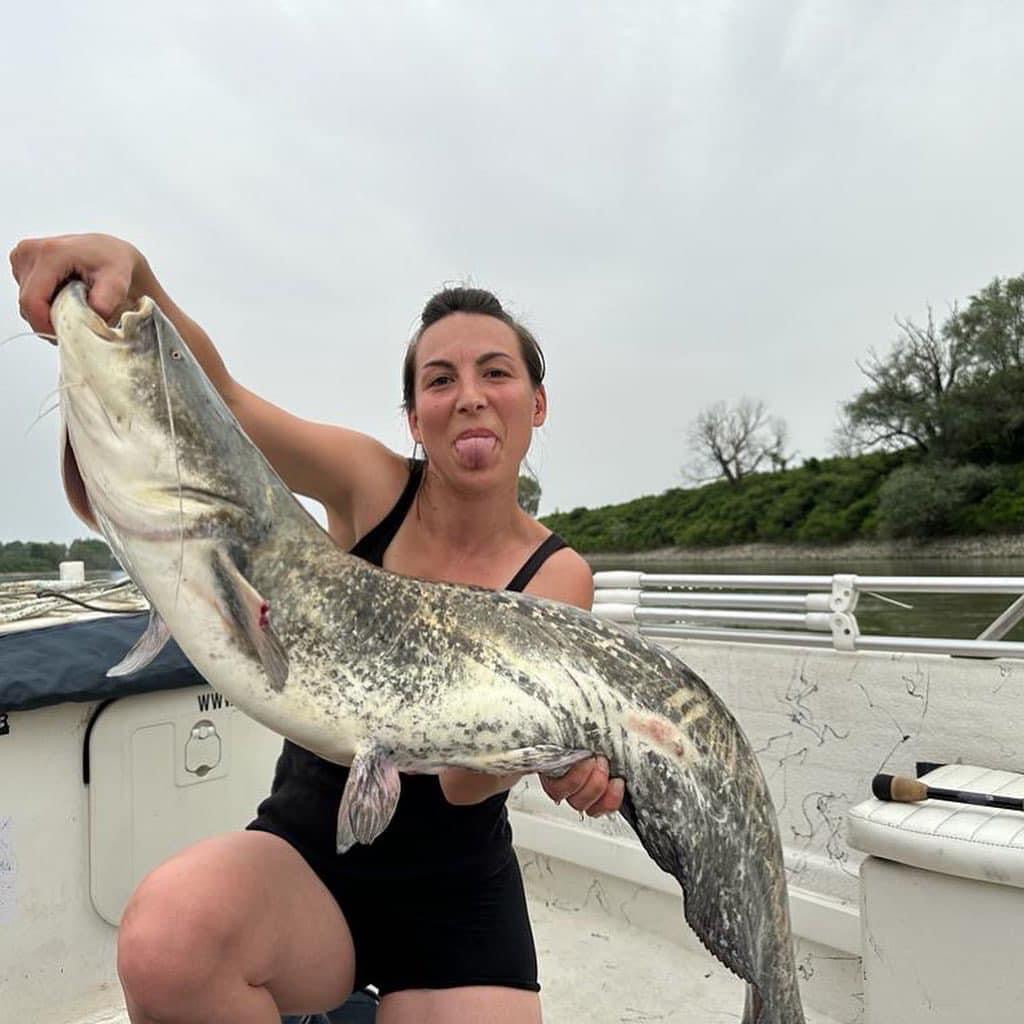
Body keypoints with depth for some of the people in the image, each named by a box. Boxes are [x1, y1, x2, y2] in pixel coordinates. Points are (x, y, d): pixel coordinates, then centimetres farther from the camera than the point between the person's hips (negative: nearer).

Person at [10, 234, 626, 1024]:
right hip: (308, 852, 1)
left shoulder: (558, 574, -9)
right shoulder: (373, 488, -8)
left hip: (455, 897, 0)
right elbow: (215, 394, -18)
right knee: (167, 937, -29)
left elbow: (467, 779, -19)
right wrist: (129, 272, -36)